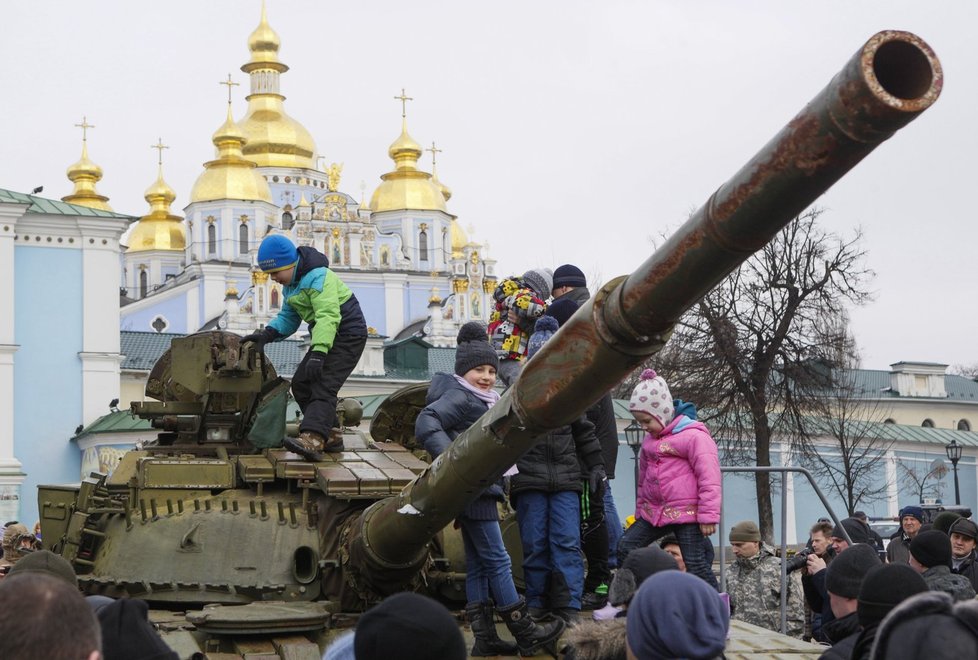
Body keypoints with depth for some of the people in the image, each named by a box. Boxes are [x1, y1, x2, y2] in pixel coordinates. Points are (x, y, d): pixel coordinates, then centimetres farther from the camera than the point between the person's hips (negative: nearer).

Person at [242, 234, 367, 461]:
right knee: (301, 384, 9)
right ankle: (331, 436, 13)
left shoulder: (318, 278, -23)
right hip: (325, 336, 10)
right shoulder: (290, 284, 9)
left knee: (323, 386, -23)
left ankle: (312, 440, -38)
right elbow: (288, 318, 10)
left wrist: (318, 353, -43)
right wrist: (266, 334, -10)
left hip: (347, 334, -10)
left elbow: (327, 317, -34)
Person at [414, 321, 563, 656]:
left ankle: (485, 638, 11)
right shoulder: (459, 397, -12)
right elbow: (426, 424, -26)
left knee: (478, 566, 9)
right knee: (497, 561, -6)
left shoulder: (483, 401, 18)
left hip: (478, 492, 10)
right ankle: (524, 633, -3)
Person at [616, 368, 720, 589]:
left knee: (695, 562, -8)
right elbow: (643, 477, 27)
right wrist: (640, 510, 26)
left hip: (686, 512, -8)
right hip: (654, 511, 8)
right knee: (625, 547, 2)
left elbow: (709, 478, -15)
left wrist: (708, 515, -16)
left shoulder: (694, 436, -12)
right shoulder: (649, 439, 15)